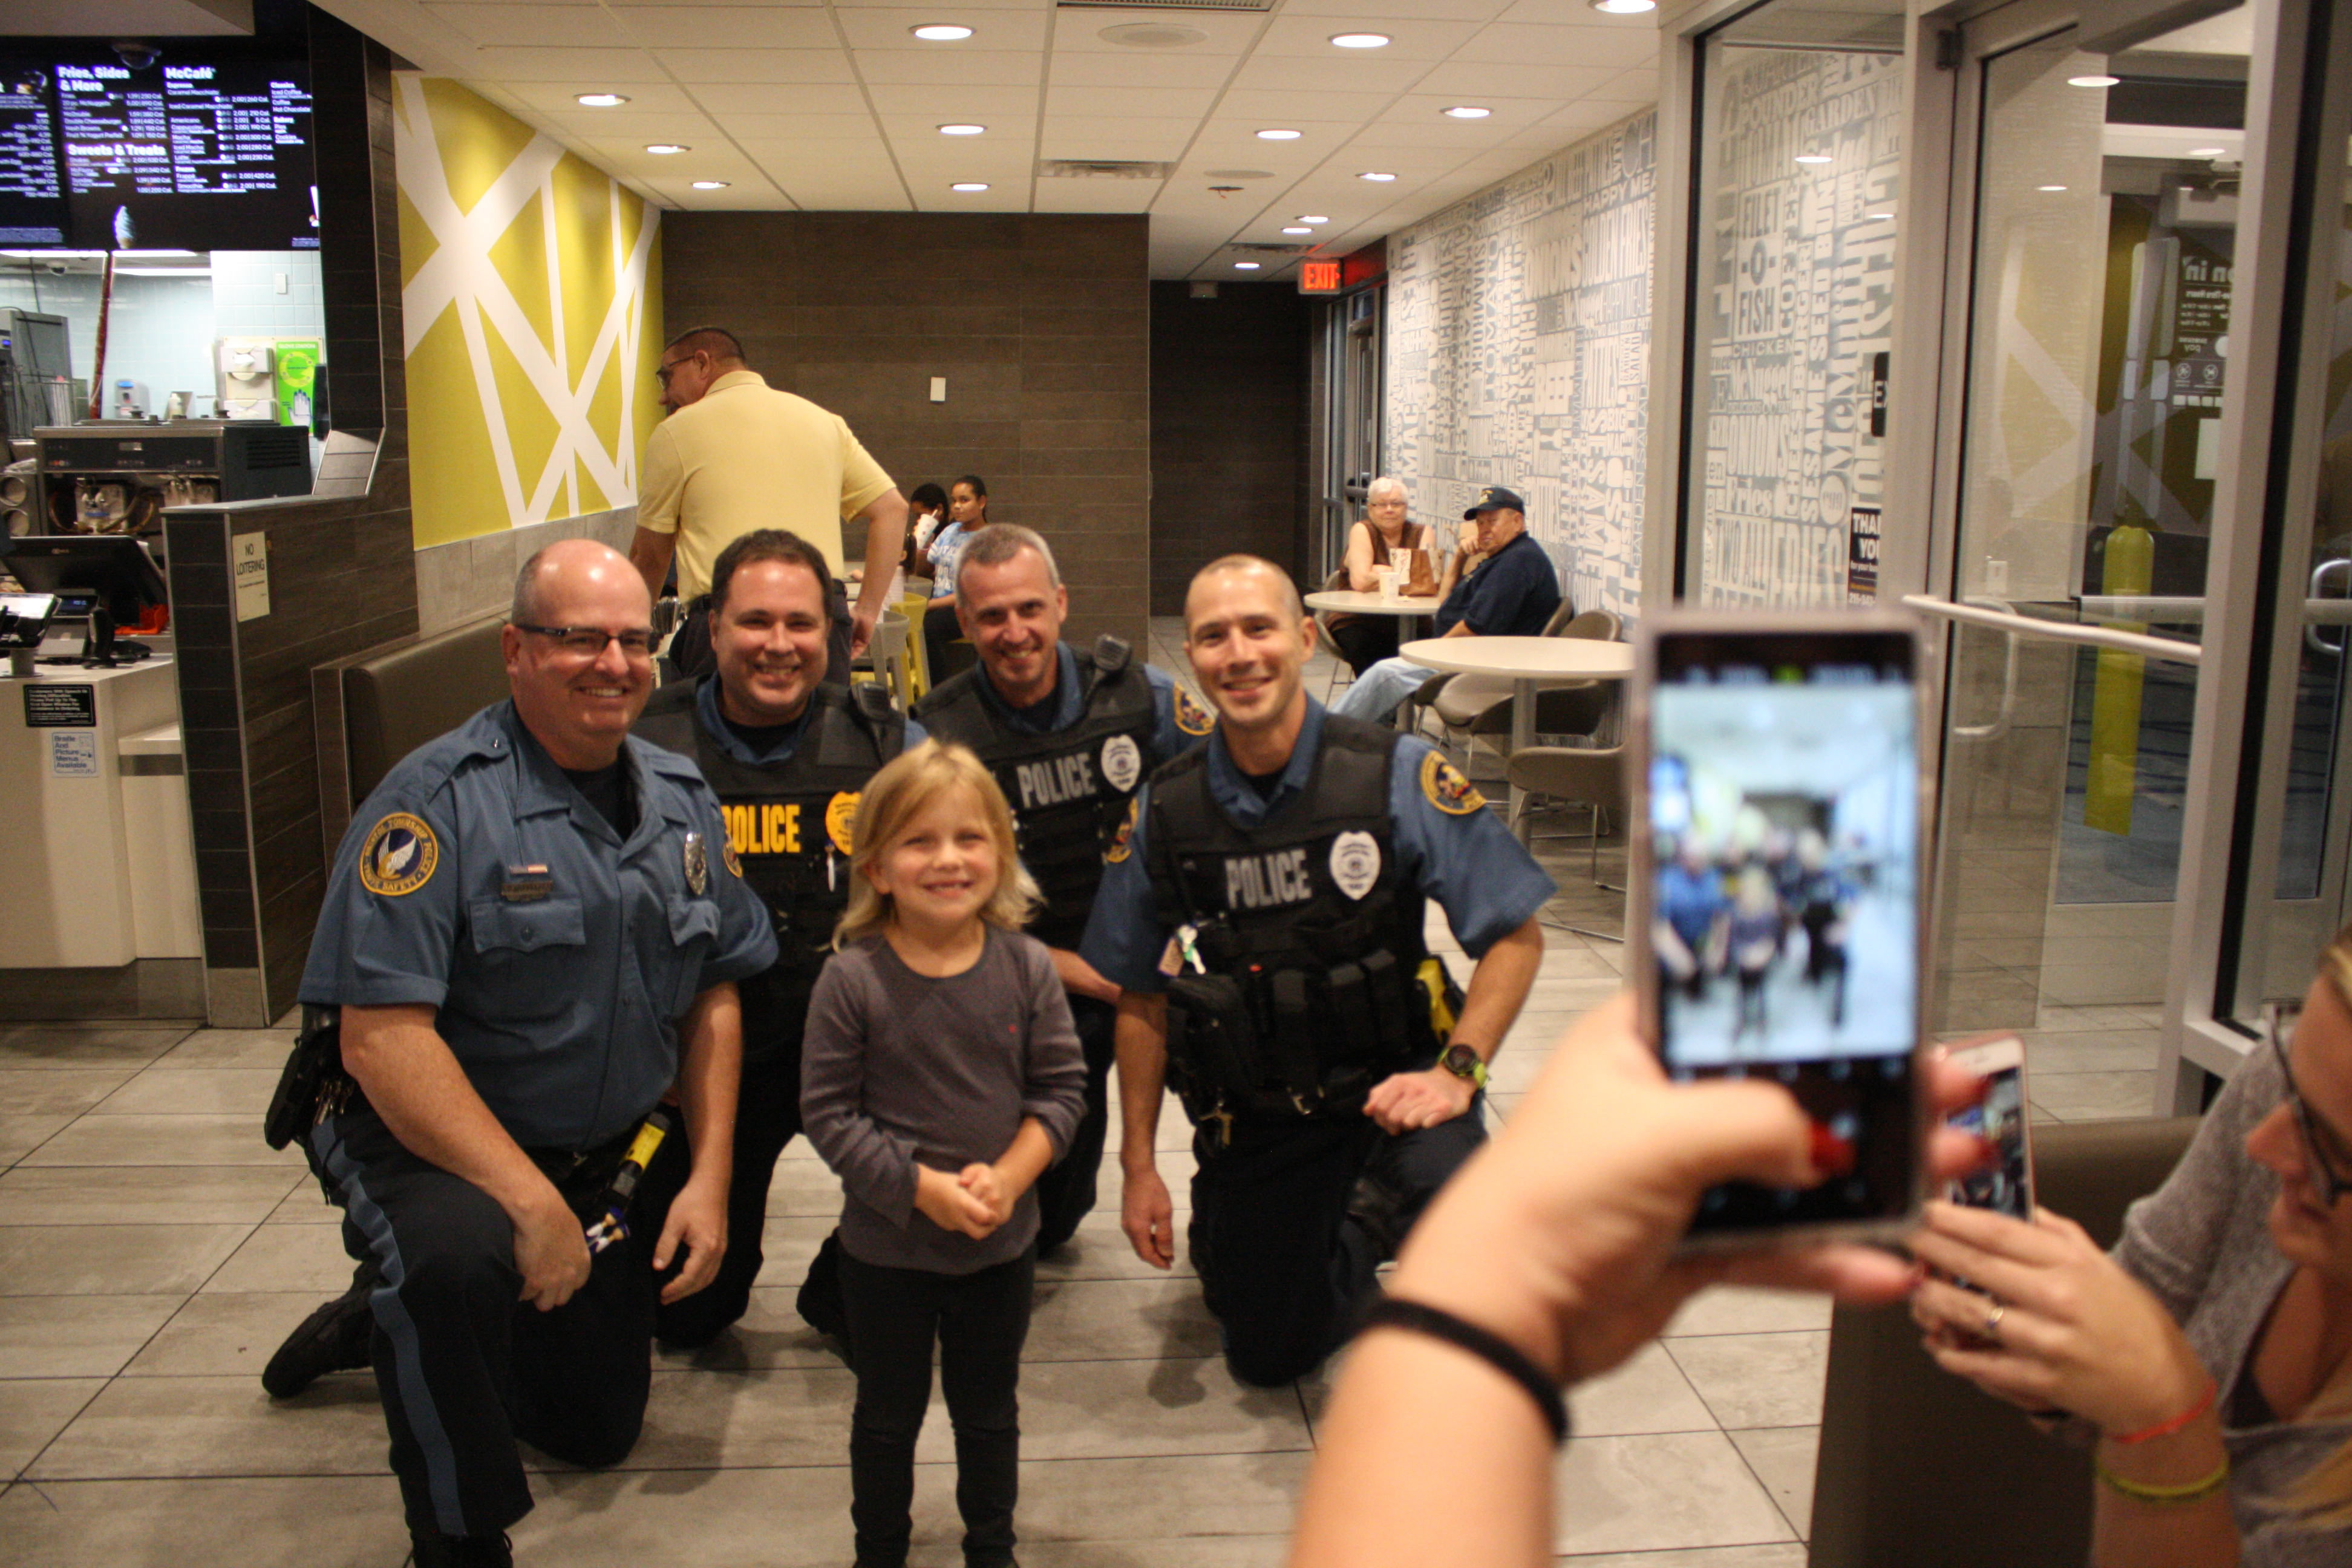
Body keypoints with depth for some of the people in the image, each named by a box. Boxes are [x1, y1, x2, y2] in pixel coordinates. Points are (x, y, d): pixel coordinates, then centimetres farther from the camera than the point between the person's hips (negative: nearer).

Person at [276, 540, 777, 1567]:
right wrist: (531, 1202, -30)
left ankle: (401, 1323, 43)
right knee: (456, 1257, -40)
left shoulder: (680, 800, 0)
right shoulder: (439, 800, -21)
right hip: (434, 1146, -6)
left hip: (614, 1160, 6)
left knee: (599, 1433, 16)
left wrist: (709, 1177, -3)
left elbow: (714, 998, 5)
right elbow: (381, 1036, -27)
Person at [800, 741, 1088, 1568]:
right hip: (886, 1247, -2)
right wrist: (923, 1188, -22)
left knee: (990, 1412, 22)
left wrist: (1007, 1177, -19)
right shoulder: (851, 979, -17)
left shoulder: (1026, 967, -10)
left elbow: (1061, 1088, -6)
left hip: (1002, 1243, 2)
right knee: (887, 1415, 20)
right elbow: (828, 1110, -15)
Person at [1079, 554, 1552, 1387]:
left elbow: (1516, 937, -8)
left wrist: (1457, 1072, -21)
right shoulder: (1161, 813, -6)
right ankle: (1355, 1236, 42)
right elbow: (1140, 997, 4)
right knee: (1269, 1359, 11)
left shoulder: (1400, 777, -14)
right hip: (1250, 1115, 3)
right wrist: (1138, 1166, 4)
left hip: (1390, 1078, -2)